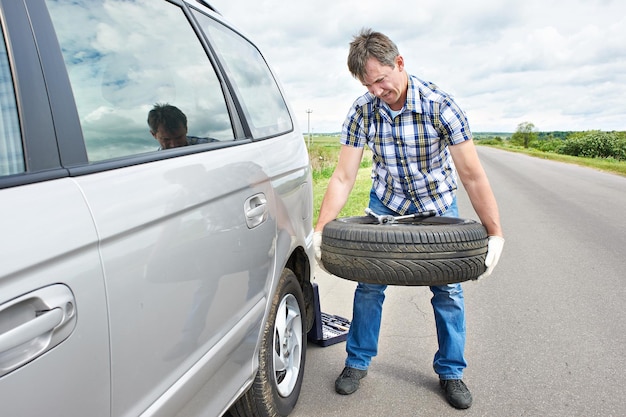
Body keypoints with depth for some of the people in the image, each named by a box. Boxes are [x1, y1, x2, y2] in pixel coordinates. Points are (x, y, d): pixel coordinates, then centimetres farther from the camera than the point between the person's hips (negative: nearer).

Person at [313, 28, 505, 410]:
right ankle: (358, 361, 21)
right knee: (369, 284, 1)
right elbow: (343, 178, -17)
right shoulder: (363, 111, -18)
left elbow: (473, 175, -25)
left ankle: (451, 371, 23)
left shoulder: (440, 105, -25)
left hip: (437, 204, -1)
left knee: (448, 290, 2)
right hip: (387, 204, 2)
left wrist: (495, 233, -30)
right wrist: (321, 230, -24)